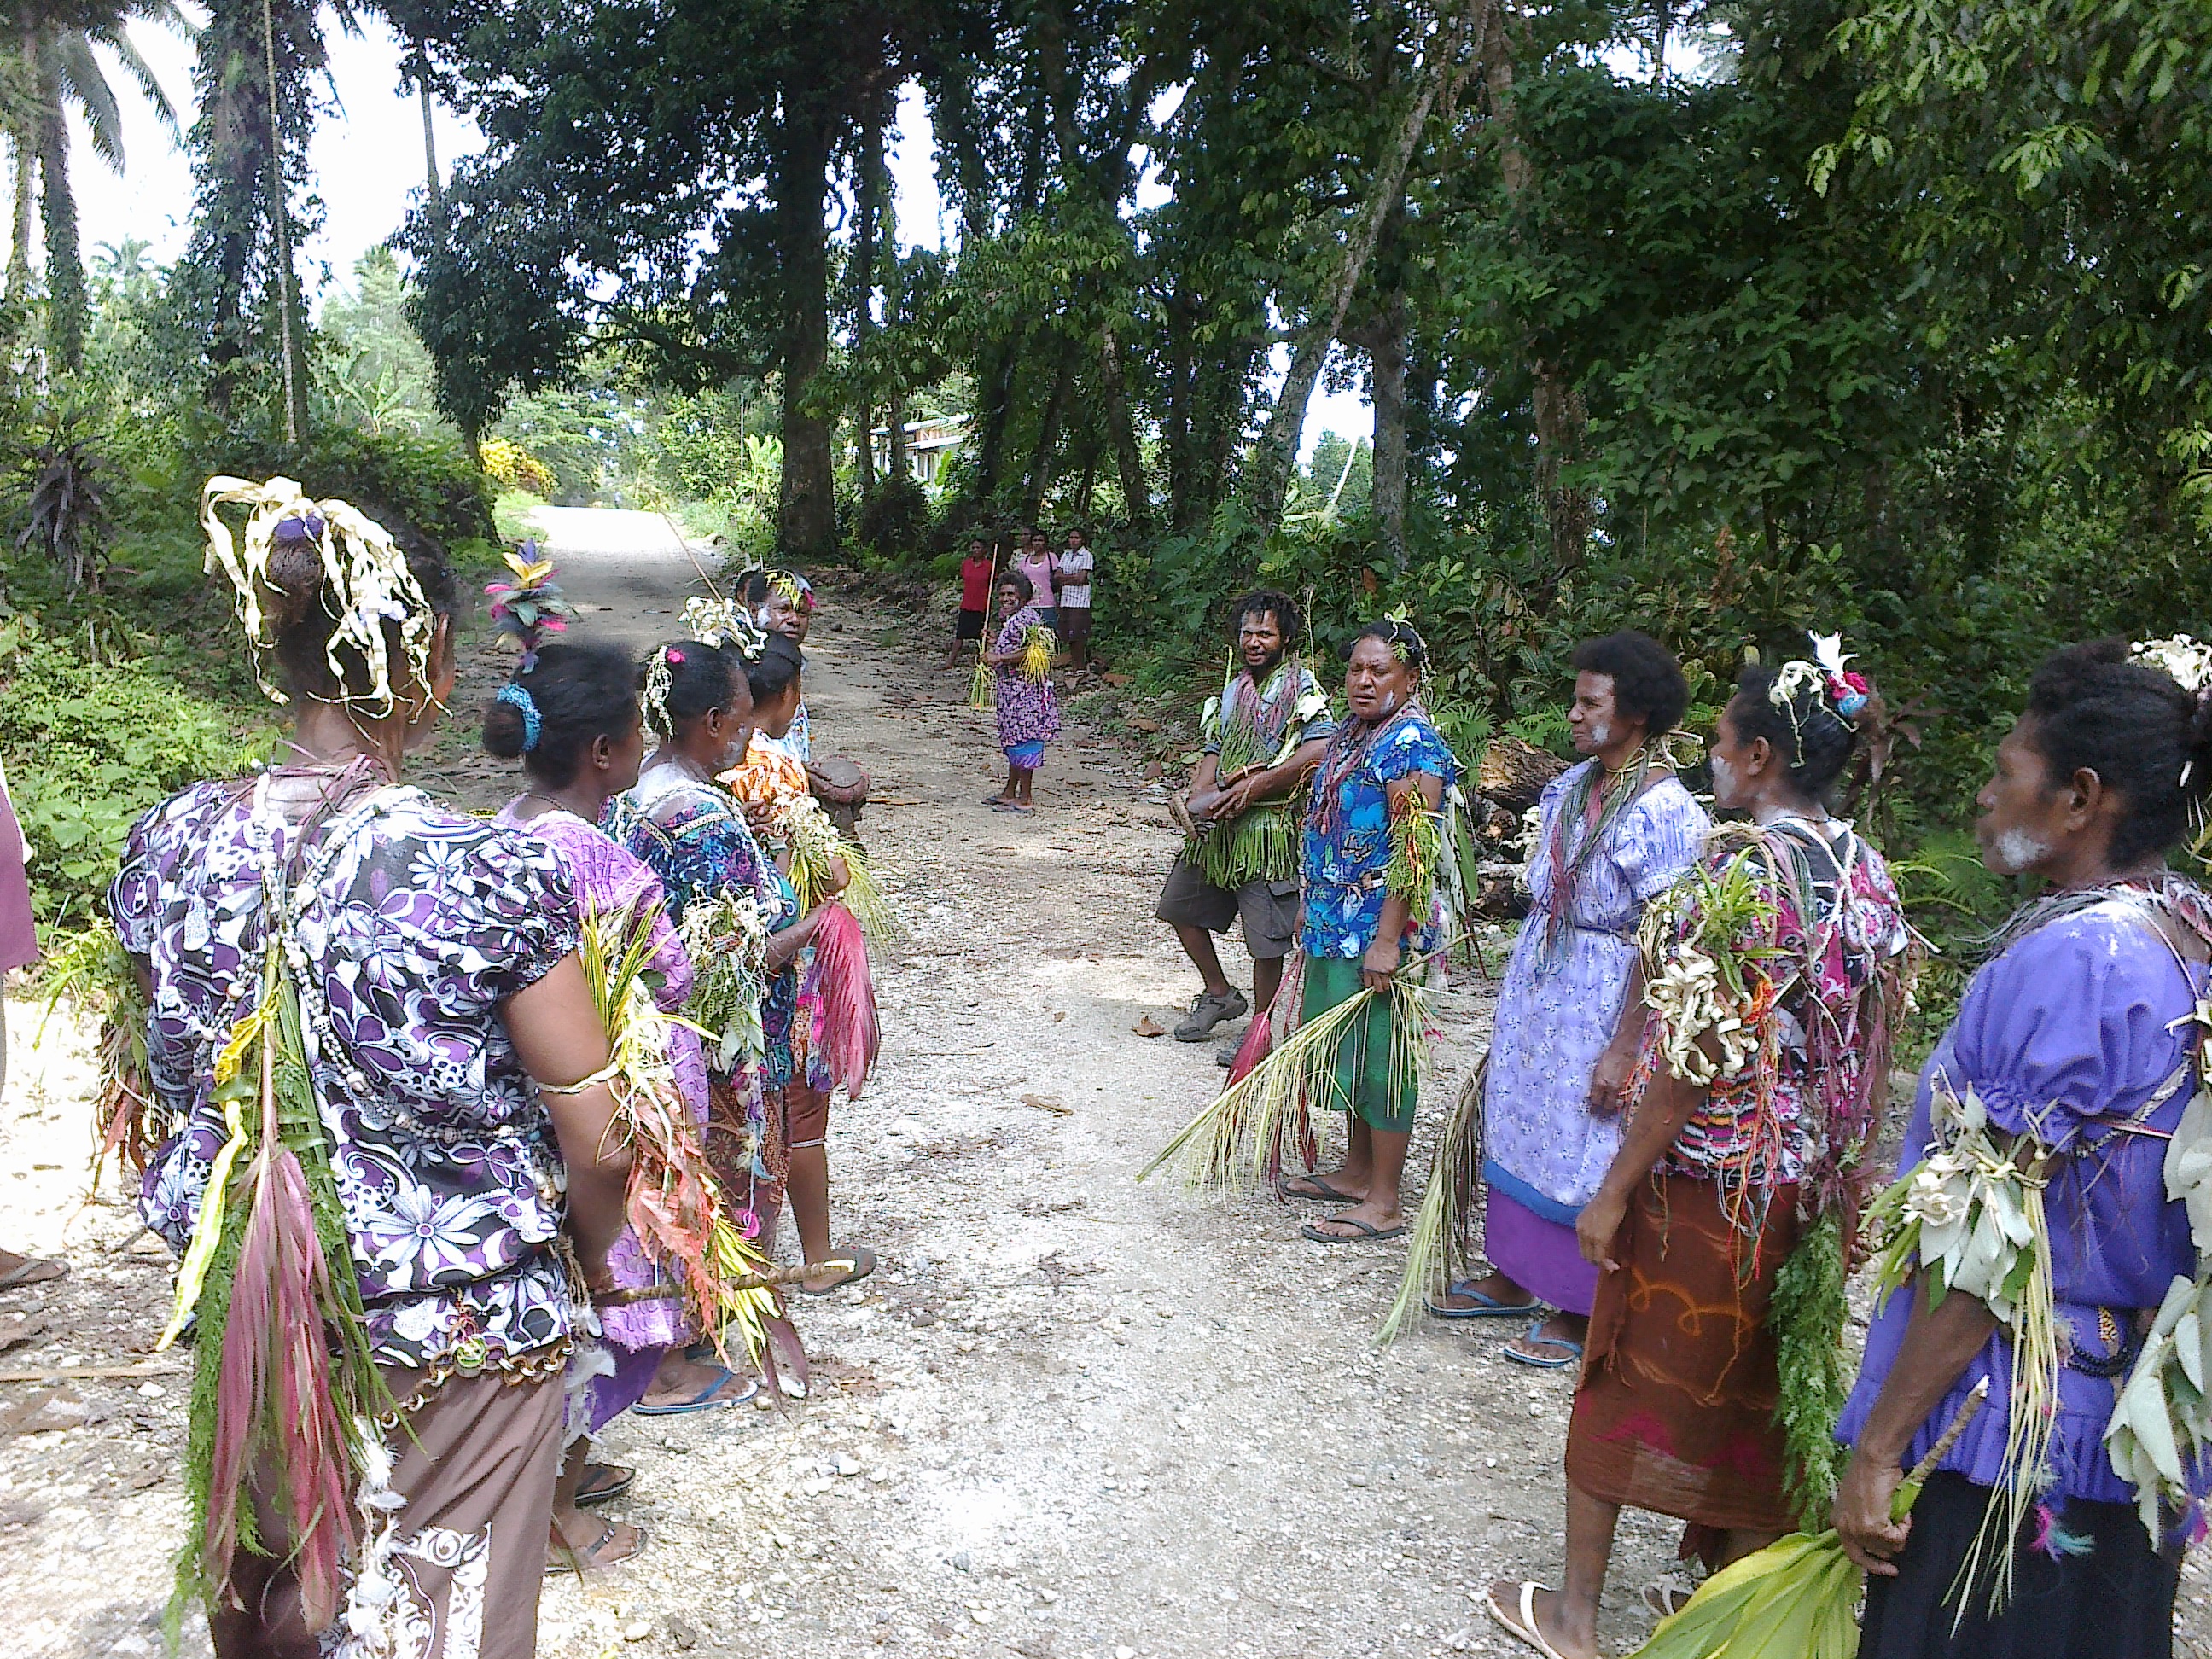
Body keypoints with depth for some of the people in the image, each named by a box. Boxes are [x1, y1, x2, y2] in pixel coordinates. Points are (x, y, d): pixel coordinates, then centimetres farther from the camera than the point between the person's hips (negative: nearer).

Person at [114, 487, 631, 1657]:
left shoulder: (173, 845, -10)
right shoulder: (491, 875, -24)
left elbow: (170, 1085, 4)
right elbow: (597, 1147, -18)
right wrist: (592, 1266, 3)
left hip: (249, 1309, 5)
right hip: (460, 1330, -5)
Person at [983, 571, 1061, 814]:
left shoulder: (1026, 618, -15)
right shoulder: (1009, 619, 17)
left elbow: (1032, 651, -25)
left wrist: (999, 657, -21)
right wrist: (996, 643, 12)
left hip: (1026, 691, -11)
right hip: (1011, 689, 11)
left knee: (1022, 740, -7)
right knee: (1013, 740, 17)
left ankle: (1024, 800, -3)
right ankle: (1009, 793, 26)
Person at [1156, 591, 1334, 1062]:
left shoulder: (1301, 687, -8)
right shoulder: (1233, 690, 15)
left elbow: (1319, 752, -22)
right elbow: (1214, 750, 16)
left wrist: (1254, 786, -21)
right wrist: (1197, 797, -4)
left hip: (1268, 826, -8)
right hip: (1218, 826, 8)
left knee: (1266, 937, -3)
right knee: (1180, 905, 16)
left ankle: (1260, 1028, 13)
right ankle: (1220, 994, 31)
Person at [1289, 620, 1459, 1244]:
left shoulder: (1412, 743, -17)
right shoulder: (1351, 732, 11)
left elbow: (1412, 851, -22)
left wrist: (1388, 940, -24)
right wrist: (1313, 910, 22)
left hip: (1380, 928, -9)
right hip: (1336, 923, 9)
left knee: (1378, 1056, -1)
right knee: (1348, 1051, 18)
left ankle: (1383, 1204, 8)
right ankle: (1357, 1172, 33)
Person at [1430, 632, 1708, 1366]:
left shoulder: (1663, 812, -20)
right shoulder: (1573, 784, 5)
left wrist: (1623, 1049, -21)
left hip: (1602, 1004, -8)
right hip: (1537, 988, 8)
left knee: (1581, 1154, 3)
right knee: (1519, 1131, 16)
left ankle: (1579, 1312, 21)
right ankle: (1513, 1277, 34)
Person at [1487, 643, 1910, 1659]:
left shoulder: (1744, 868, -20)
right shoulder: (1868, 874, 3)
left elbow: (1697, 1053, -22)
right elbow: (1873, 1041, 8)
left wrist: (1615, 1188, -15)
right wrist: (1834, 1168, 18)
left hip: (1705, 1178, -7)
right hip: (1814, 1192, 7)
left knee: (1631, 1380, 9)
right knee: (1760, 1393, 18)